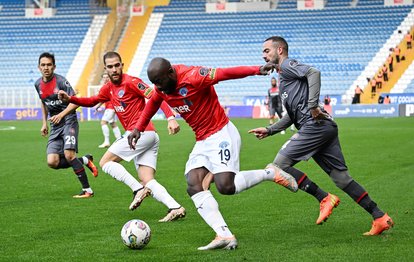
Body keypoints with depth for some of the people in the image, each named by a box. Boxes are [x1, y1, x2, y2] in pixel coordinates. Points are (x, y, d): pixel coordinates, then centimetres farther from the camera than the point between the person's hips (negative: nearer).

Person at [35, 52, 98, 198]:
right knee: (52, 162, -9)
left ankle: (87, 190, -11)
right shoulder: (38, 84, 7)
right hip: (55, 126, 6)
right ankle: (85, 161, 14)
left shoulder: (61, 81, -12)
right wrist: (44, 123, 21)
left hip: (68, 121, -6)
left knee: (69, 155, -23)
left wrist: (61, 115, -24)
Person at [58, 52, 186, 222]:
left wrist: (171, 118, -29)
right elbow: (92, 101, 33)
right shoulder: (109, 89, 18)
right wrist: (70, 99, 17)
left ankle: (138, 189, -14)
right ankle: (175, 208, -13)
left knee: (105, 162, -3)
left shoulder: (131, 82, -7)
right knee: (148, 181, 0)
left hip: (140, 133, -8)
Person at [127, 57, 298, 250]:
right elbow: (152, 104, 25)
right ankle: (224, 236, -21)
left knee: (226, 186, -22)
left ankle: (271, 173, 2)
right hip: (202, 142, 8)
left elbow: (225, 73, -27)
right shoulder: (161, 89, 3)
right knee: (194, 187, -12)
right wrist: (138, 129, 21)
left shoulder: (192, 77, -20)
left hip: (221, 135, -8)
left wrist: (257, 70, -39)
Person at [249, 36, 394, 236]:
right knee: (341, 177, 6)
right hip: (326, 128, 10)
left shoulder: (287, 65, 2)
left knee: (280, 164, -9)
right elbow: (293, 115, 33)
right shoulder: (283, 76, 30)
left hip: (315, 125, -10)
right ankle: (380, 218, 2)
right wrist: (269, 130, 27)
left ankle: (325, 198, -9)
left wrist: (313, 105, -22)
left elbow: (314, 72, -18)